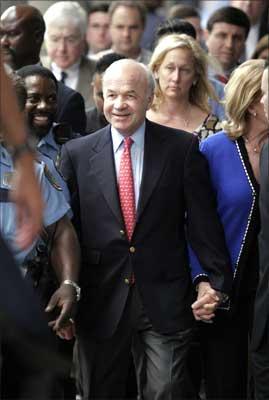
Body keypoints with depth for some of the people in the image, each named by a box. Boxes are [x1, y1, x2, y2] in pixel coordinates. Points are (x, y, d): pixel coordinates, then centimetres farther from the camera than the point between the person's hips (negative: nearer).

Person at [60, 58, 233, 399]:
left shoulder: (183, 148, 0)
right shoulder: (76, 153, 3)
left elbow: (203, 222, 0)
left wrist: (218, 283, -1)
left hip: (164, 298, -1)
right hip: (99, 302, 2)